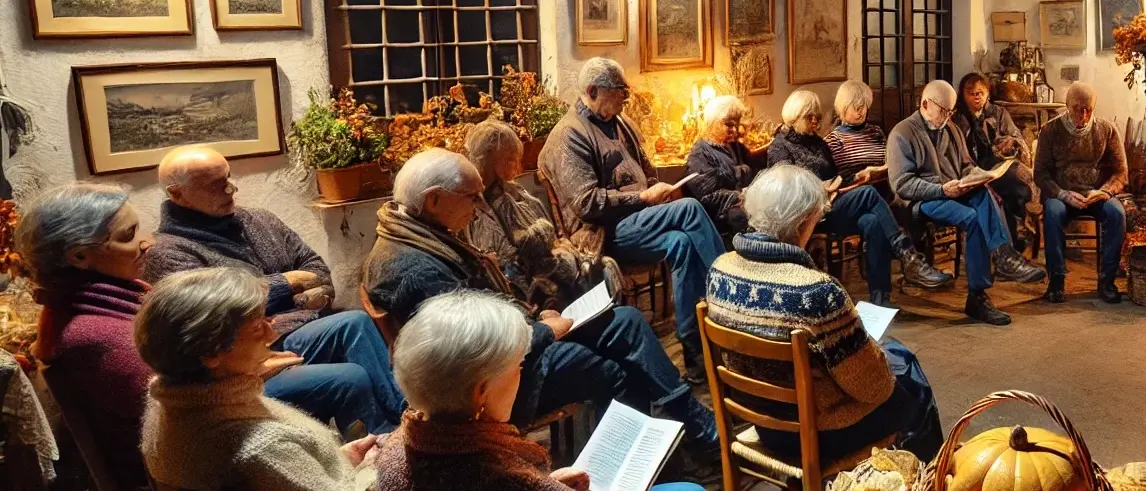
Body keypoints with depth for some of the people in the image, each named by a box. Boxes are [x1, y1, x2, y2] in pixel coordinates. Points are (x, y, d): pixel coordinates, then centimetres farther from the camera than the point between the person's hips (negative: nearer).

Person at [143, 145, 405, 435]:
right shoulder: (168, 253, -2)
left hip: (309, 334, 7)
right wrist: (288, 282, -5)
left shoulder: (258, 220, 19)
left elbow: (313, 264, 19)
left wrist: (309, 296, -5)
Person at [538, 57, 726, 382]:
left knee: (681, 242, -24)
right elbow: (586, 202, -17)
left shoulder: (621, 124, 19)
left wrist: (660, 192, 5)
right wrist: (644, 198, -15)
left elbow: (646, 172, 29)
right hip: (604, 232, -7)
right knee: (689, 209, -25)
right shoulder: (569, 135, -7)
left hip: (637, 220, 8)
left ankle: (695, 350, -22)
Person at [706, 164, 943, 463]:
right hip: (819, 434, -6)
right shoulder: (817, 291, -34)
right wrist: (879, 354, 0)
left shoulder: (720, 269, -12)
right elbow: (875, 387, -23)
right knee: (913, 387, 23)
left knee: (894, 352, 27)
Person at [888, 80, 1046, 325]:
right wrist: (942, 190, -23)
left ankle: (1003, 256, -40)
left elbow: (966, 165, 25)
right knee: (972, 217, -33)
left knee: (984, 193, -29)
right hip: (925, 201, -6)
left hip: (957, 193, 6)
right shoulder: (902, 134, -4)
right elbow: (901, 184, -12)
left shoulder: (952, 129, 19)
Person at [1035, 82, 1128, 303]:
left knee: (1116, 212, -30)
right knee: (1052, 212, -35)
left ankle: (1107, 279, -19)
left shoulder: (1107, 129, 2)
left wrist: (1103, 192, -18)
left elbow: (1120, 172, 2)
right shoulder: (1051, 130, -1)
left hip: (1097, 195, 1)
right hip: (1062, 194, -1)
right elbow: (1041, 172, -3)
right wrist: (1065, 195, -19)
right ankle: (1056, 279, -24)